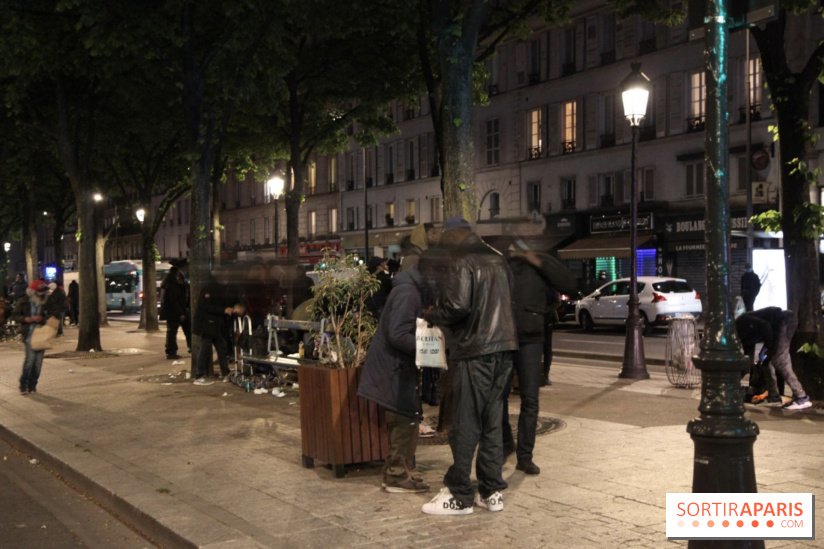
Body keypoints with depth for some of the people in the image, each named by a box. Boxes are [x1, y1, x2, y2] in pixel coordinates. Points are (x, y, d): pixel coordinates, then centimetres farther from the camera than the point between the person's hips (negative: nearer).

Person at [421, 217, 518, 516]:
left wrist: (432, 315, -1)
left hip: (474, 352, -8)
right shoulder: (498, 261, 15)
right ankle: (491, 491, 18)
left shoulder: (461, 264, -9)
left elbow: (457, 307, -20)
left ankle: (459, 496, 5)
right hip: (502, 349, 8)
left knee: (466, 426, -1)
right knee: (492, 423, 13)